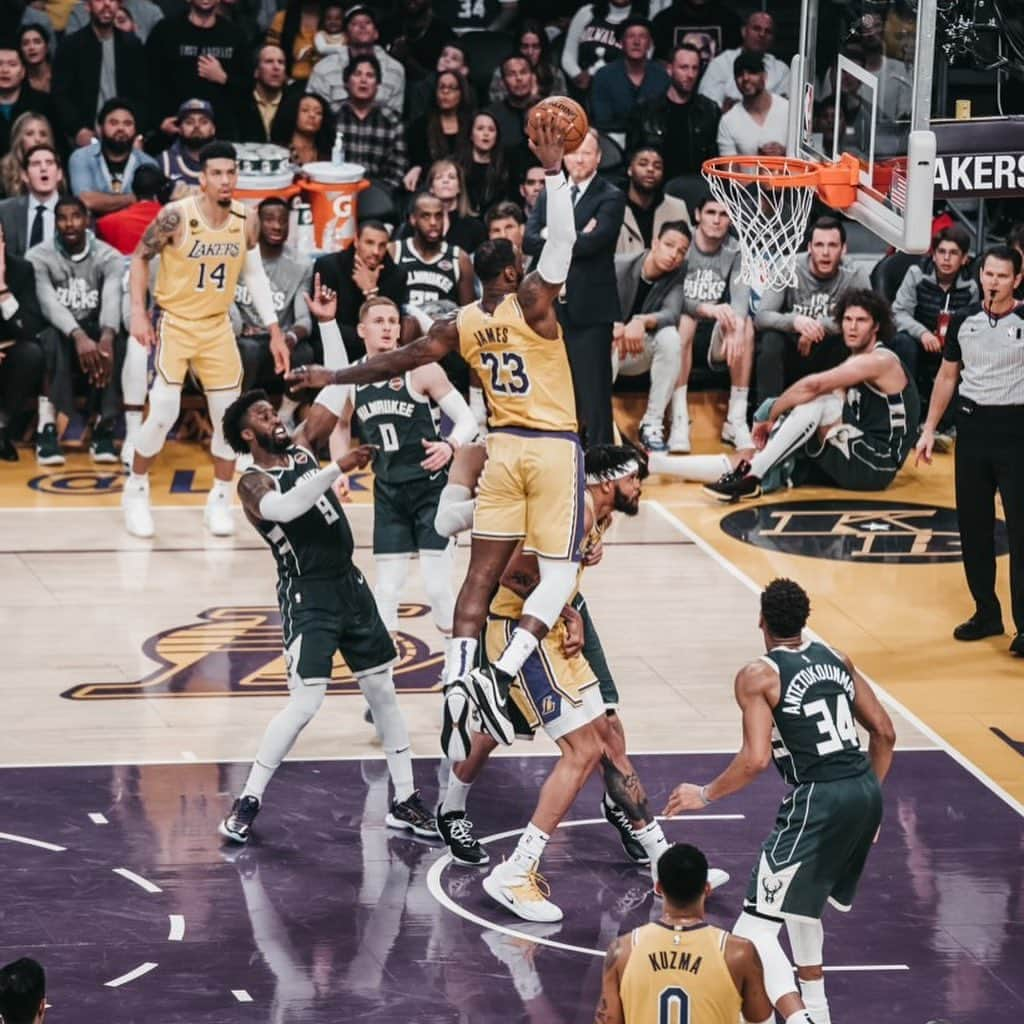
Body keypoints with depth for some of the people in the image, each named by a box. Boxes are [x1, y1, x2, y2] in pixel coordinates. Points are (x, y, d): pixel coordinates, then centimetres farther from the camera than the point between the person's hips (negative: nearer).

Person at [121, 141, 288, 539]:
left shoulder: (246, 220, -5)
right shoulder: (176, 216, -18)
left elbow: (255, 274, 8)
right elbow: (140, 258, -5)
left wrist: (274, 331, 5)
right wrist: (138, 312, -13)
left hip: (217, 327, 4)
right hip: (173, 322, -4)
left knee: (230, 416, 2)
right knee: (164, 412, -12)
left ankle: (220, 501, 18)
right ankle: (136, 491, 9)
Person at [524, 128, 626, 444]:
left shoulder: (610, 198, -4)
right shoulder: (549, 195, 14)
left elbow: (592, 242, -19)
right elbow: (529, 241, 0)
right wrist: (573, 239, -11)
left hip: (590, 309, -6)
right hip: (553, 306, 6)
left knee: (593, 388, -4)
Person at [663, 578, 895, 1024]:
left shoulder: (758, 676, -5)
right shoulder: (836, 660, 15)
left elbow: (756, 758, -14)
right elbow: (884, 732, 17)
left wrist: (705, 794, 1)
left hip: (819, 801, -8)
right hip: (865, 792, 8)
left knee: (756, 928, -6)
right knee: (801, 895, 33)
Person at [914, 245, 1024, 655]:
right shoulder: (963, 321, 5)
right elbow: (947, 377, 14)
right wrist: (929, 429, 11)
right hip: (971, 425, 5)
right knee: (973, 525, 9)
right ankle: (987, 612, 22)